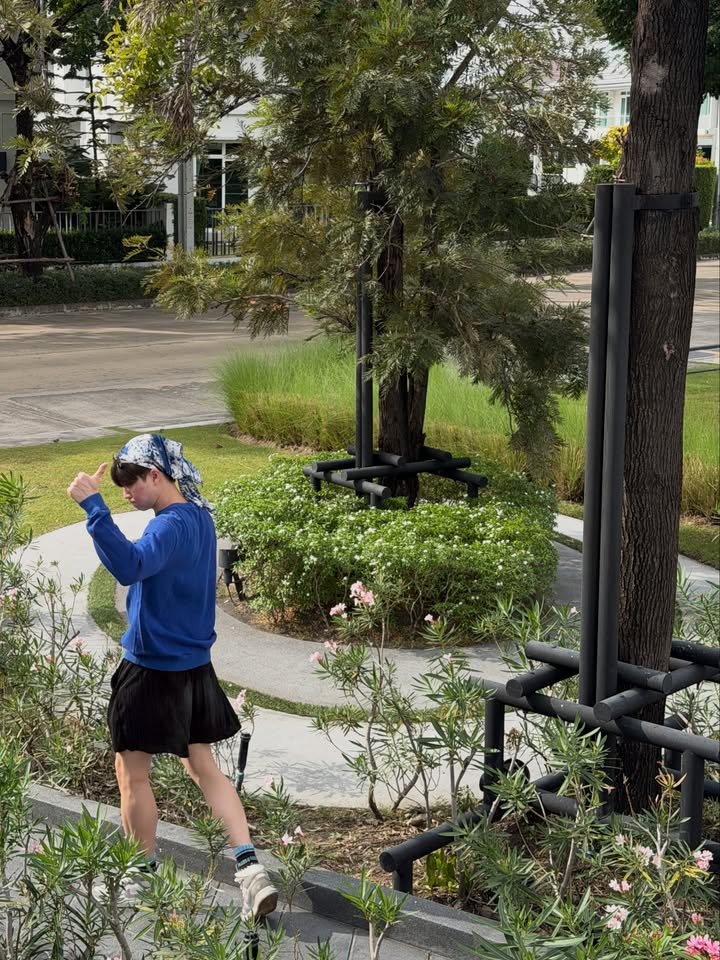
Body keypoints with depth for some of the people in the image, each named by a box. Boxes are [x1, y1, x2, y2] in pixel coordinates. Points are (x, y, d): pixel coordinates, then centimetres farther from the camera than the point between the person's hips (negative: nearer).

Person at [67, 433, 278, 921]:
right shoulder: (199, 516, 7)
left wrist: (93, 505, -44)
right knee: (204, 766, 13)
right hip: (194, 666, 9)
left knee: (132, 772, 9)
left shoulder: (171, 525, -23)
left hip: (155, 671, -9)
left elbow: (130, 567, -43)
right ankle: (250, 866, 3)